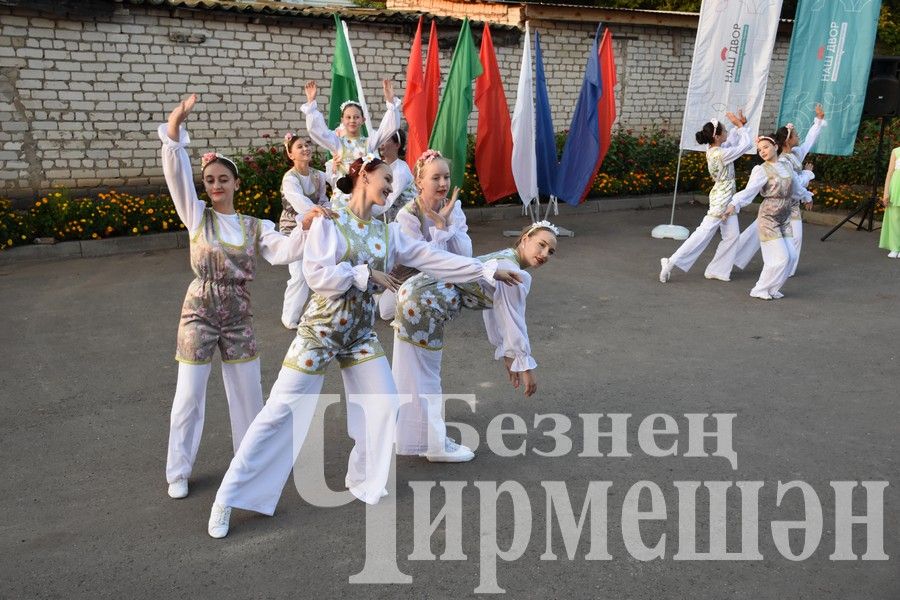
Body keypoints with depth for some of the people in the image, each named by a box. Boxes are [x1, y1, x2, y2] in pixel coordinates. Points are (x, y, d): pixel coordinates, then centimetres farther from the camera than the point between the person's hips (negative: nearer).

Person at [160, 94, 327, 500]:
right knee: (189, 395, 5)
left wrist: (305, 227, -29)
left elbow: (282, 252, -12)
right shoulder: (196, 216, -2)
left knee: (248, 391, 12)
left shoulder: (255, 226, 4)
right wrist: (176, 122, -24)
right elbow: (176, 171, -13)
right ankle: (178, 472, 21)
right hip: (199, 313, -2)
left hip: (239, 316, 2)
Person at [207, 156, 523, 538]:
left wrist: (487, 270, -1)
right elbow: (316, 274, -21)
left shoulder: (387, 232, 5)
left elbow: (433, 259, 2)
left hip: (361, 334, 6)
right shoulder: (329, 221, -11)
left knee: (385, 406, 2)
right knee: (282, 412, -2)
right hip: (320, 329, -5)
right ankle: (229, 499, 10)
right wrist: (366, 273, -18)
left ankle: (363, 481, 27)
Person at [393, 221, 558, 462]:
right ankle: (435, 445, 19)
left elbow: (494, 312, 21)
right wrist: (525, 367, -3)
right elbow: (515, 323, -13)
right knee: (423, 378, 5)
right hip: (423, 305, -10)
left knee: (412, 376, 24)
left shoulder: (502, 259, 15)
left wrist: (507, 355, 25)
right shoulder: (515, 274, -15)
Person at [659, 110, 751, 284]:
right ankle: (672, 262, -4)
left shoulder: (713, 150, 3)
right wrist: (740, 125, -6)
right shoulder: (721, 154, -23)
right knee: (704, 232, -6)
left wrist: (739, 125, 7)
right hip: (721, 199, -10)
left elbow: (732, 140, 20)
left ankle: (717, 270, 16)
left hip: (725, 199, 10)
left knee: (732, 234, 10)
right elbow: (746, 144, -14)